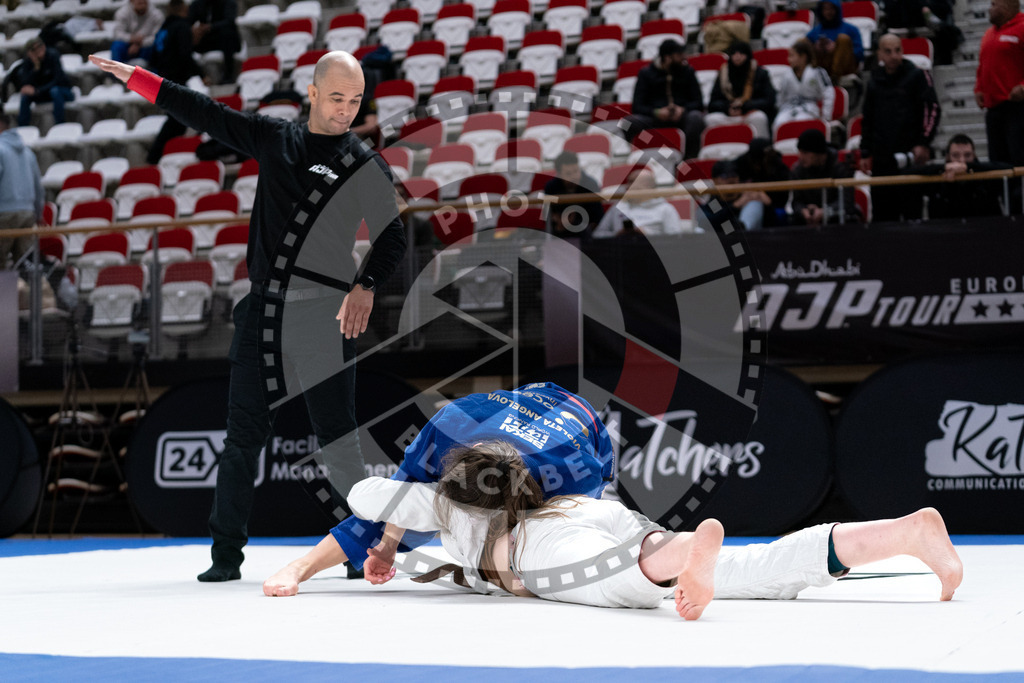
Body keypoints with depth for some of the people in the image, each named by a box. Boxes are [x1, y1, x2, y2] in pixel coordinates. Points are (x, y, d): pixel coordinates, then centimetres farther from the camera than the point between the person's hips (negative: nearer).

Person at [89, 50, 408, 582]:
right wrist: (136, 77, 15)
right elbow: (205, 114, 16)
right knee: (243, 434, 3)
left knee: (336, 439, -5)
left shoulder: (365, 165, 0)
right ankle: (226, 554, 9)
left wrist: (366, 284, -19)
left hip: (323, 314, -3)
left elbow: (393, 235, -2)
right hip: (262, 310, 3)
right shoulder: (273, 139, 10)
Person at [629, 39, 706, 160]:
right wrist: (656, 112, -19)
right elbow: (637, 107, 1)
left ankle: (690, 158, -30)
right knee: (632, 122, -32)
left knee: (695, 117, -35)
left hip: (680, 117, 1)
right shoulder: (646, 73, 8)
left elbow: (698, 103, 7)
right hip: (654, 117, 0)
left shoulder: (687, 71, 11)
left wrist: (683, 109, -16)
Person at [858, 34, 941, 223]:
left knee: (913, 210, -6)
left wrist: (923, 144, -11)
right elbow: (867, 120, 20)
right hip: (881, 160, 4)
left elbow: (933, 110, -3)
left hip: (910, 156, -4)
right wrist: (865, 153, 15)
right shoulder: (874, 81, 14)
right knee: (882, 212, 2)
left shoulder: (917, 76, 1)